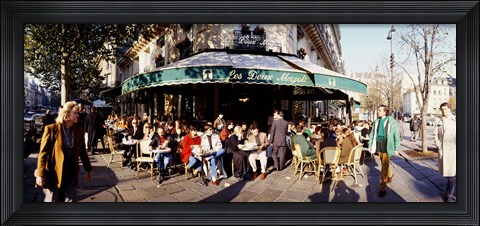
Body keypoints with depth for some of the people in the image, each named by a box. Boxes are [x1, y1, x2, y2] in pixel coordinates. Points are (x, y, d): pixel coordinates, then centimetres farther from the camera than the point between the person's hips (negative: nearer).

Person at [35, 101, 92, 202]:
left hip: (71, 174, 3)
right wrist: (40, 174, -11)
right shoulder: (51, 129, -10)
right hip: (54, 174, -3)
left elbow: (82, 152, 10)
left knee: (71, 200, 9)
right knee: (52, 200, 11)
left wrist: (88, 169, 14)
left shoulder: (79, 131, 2)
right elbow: (43, 152, -9)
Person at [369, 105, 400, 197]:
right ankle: (390, 175, 50)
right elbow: (372, 134, 11)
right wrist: (370, 145, 9)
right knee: (385, 164, 22)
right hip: (378, 146, 5)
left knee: (384, 166, -6)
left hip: (386, 146, -5)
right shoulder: (376, 121, 5)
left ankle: (383, 188, 1)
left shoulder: (392, 121, -9)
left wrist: (396, 149, -5)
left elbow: (396, 136, -5)